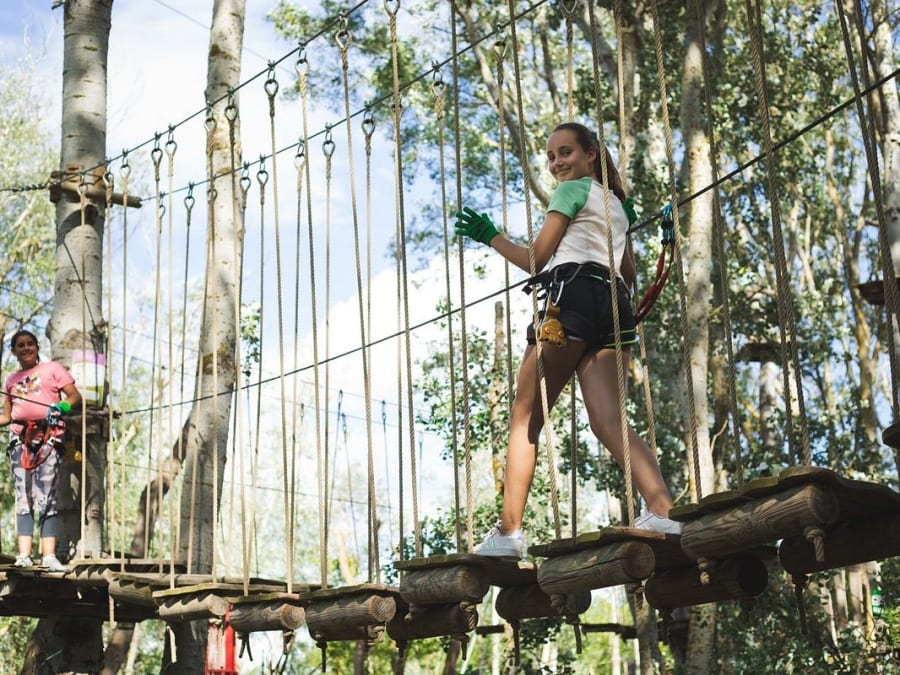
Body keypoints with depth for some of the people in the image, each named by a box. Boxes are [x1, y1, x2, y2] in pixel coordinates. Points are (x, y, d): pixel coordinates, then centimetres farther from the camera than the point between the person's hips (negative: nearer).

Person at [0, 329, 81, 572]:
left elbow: (75, 396, 3)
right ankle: (24, 555, -6)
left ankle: (49, 555, -14)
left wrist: (61, 406, -17)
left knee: (46, 498, -10)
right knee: (23, 498, -2)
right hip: (20, 438, 4)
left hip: (47, 436, -4)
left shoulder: (52, 368, 10)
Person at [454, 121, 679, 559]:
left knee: (524, 418, -4)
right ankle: (662, 510, -30)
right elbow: (628, 276, 29)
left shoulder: (572, 189, 8)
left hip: (572, 295, -8)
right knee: (608, 421, -9)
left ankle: (508, 530, -9)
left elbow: (538, 258, 3)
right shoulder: (616, 205, 32)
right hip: (613, 306, 8)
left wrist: (490, 237, 14)